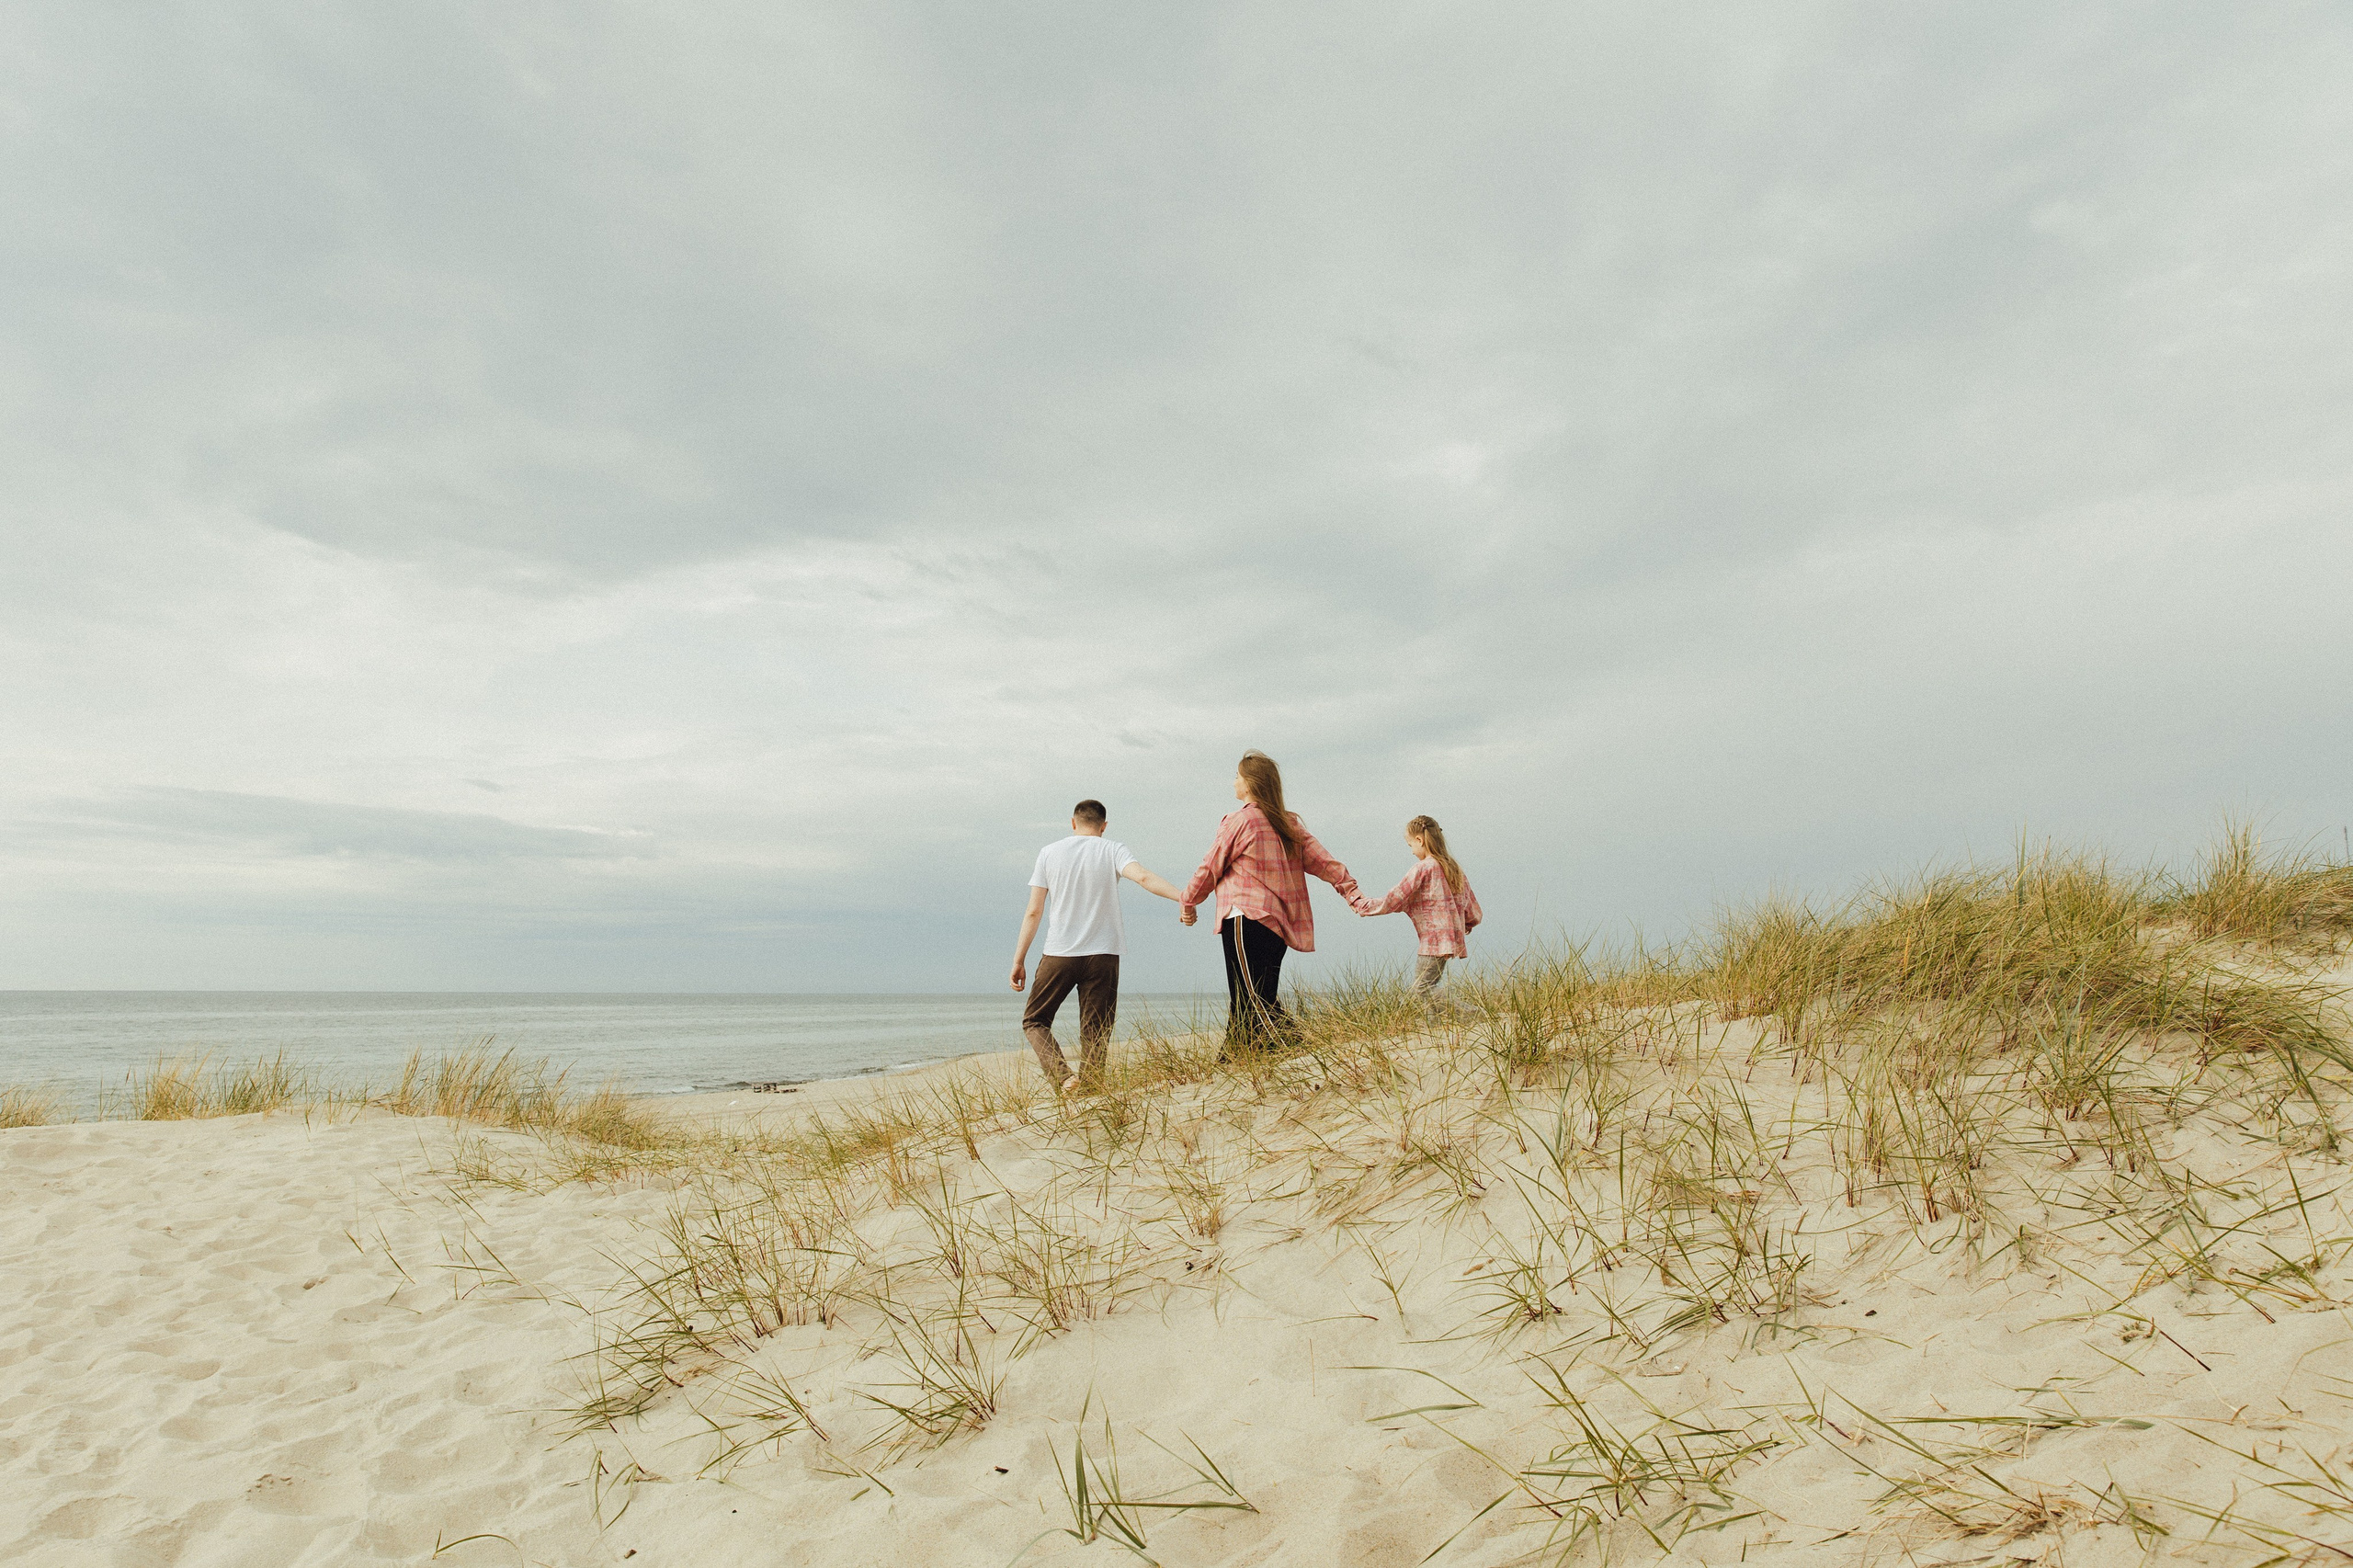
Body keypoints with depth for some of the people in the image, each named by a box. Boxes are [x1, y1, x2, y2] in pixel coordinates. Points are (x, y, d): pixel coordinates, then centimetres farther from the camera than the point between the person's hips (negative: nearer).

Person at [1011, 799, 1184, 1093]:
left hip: (1059, 955, 0)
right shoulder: (1112, 850, 3)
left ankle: (1063, 1077, -8)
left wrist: (1019, 960, 8)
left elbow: (1034, 912, 4)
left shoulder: (1049, 853, 7)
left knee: (1035, 1021, 13)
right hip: (1102, 955, 0)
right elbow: (1143, 878, -16)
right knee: (1095, 1033, 7)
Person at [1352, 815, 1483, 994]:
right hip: (1454, 938, 8)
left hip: (1434, 941, -8)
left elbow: (1392, 901, -8)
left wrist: (1360, 904, 4)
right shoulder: (1454, 867, 13)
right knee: (1428, 989, 9)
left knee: (1421, 989, -7)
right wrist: (1466, 925, 37)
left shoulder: (1423, 868, -8)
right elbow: (1473, 913, 17)